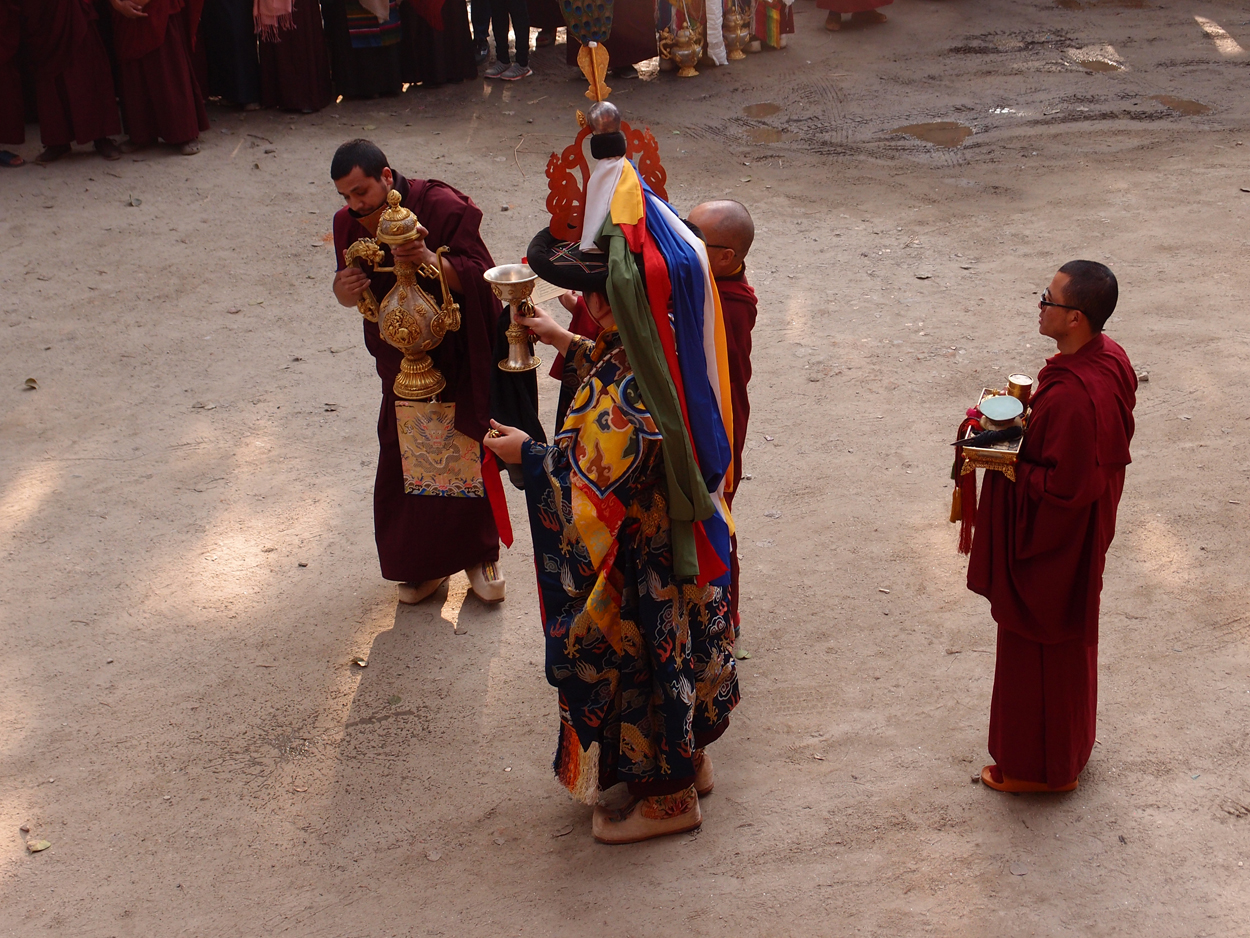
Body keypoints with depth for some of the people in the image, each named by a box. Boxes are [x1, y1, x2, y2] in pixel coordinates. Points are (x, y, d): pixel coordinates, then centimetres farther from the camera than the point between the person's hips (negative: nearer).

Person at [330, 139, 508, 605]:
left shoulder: (442, 207, -19)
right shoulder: (348, 223, -4)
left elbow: (478, 275, -20)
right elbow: (350, 290, 6)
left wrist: (433, 261, -38)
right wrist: (345, 289, -19)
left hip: (459, 360, -4)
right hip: (402, 362, 4)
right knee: (404, 462, 5)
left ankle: (479, 556, 25)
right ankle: (422, 564, 22)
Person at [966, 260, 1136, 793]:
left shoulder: (1072, 395, -35)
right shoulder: (1109, 359, -5)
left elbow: (1060, 487, -30)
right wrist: (1031, 420, 1)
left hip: (1050, 540, -10)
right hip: (1082, 533, 10)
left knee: (1038, 652, 9)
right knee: (1067, 639, 26)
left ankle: (1039, 766, 28)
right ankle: (1068, 743, 46)